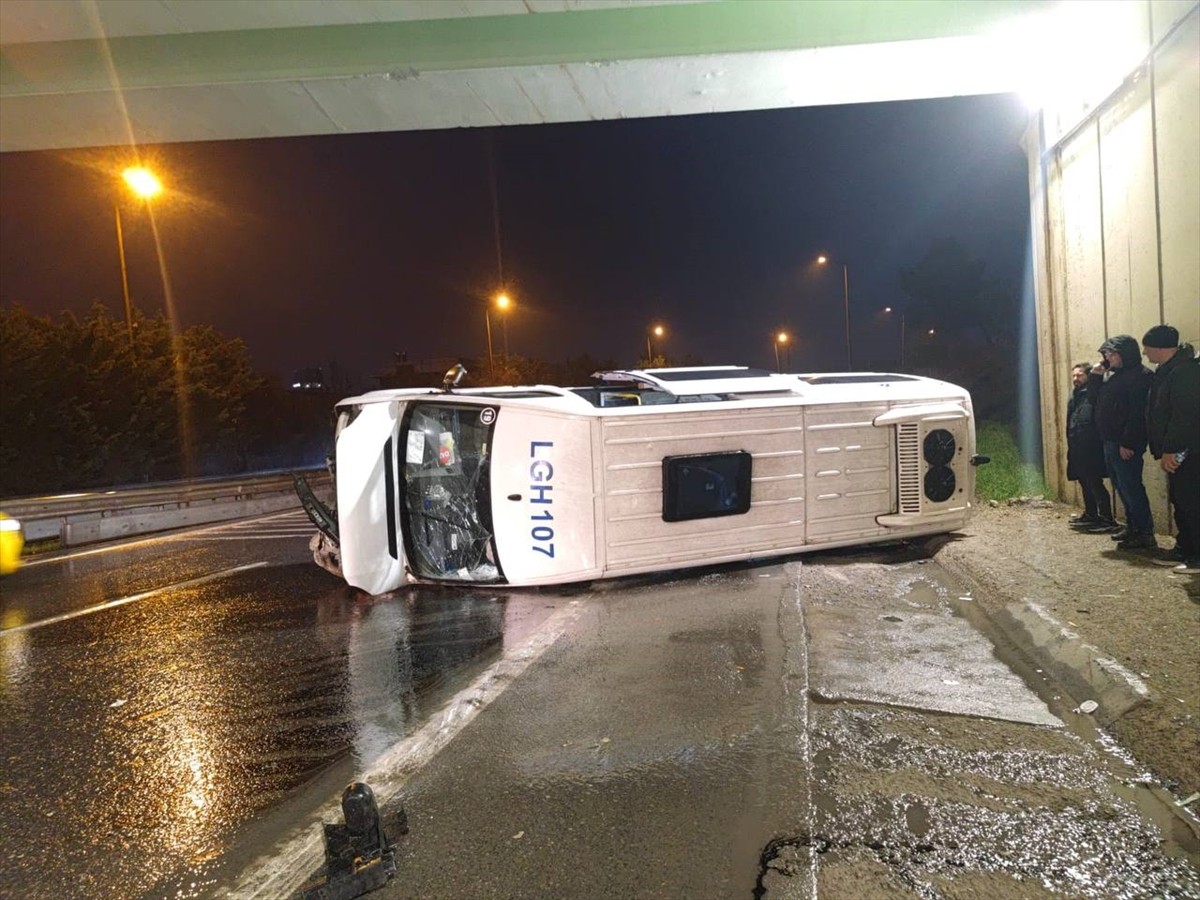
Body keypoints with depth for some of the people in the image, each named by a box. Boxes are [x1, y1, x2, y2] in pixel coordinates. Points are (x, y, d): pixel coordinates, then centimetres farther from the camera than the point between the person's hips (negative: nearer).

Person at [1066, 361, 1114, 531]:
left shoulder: (1093, 394, -10)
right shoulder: (1075, 397, 15)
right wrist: (1071, 447, 18)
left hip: (1091, 448, -9)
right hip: (1078, 449, 9)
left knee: (1095, 484, -8)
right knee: (1085, 483, 16)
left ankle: (1107, 520, -4)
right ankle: (1090, 515, 27)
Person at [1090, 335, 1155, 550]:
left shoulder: (1139, 375, -13)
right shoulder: (1114, 375, 16)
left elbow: (1138, 413, -20)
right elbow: (1098, 401, 23)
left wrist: (1127, 443, -24)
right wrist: (1095, 376, 9)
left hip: (1125, 443, -10)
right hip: (1111, 442, 10)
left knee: (1130, 487, -9)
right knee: (1122, 486, 14)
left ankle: (1145, 533, -4)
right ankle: (1132, 527, 23)